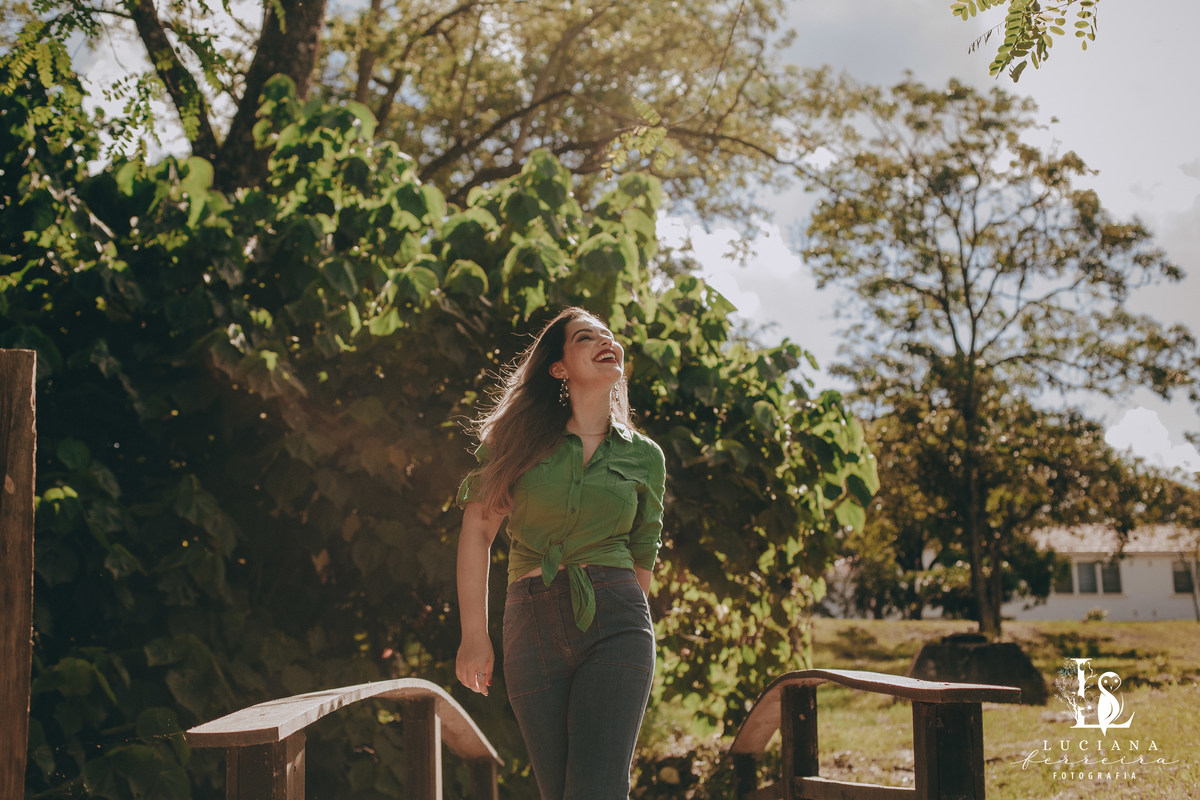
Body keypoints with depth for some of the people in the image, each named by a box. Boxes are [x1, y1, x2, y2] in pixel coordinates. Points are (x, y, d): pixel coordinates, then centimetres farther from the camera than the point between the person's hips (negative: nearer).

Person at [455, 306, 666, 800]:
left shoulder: (645, 457, 11)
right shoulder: (521, 436, 7)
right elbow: (477, 531, 3)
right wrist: (474, 635, -2)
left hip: (614, 626, 0)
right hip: (532, 627, 1)